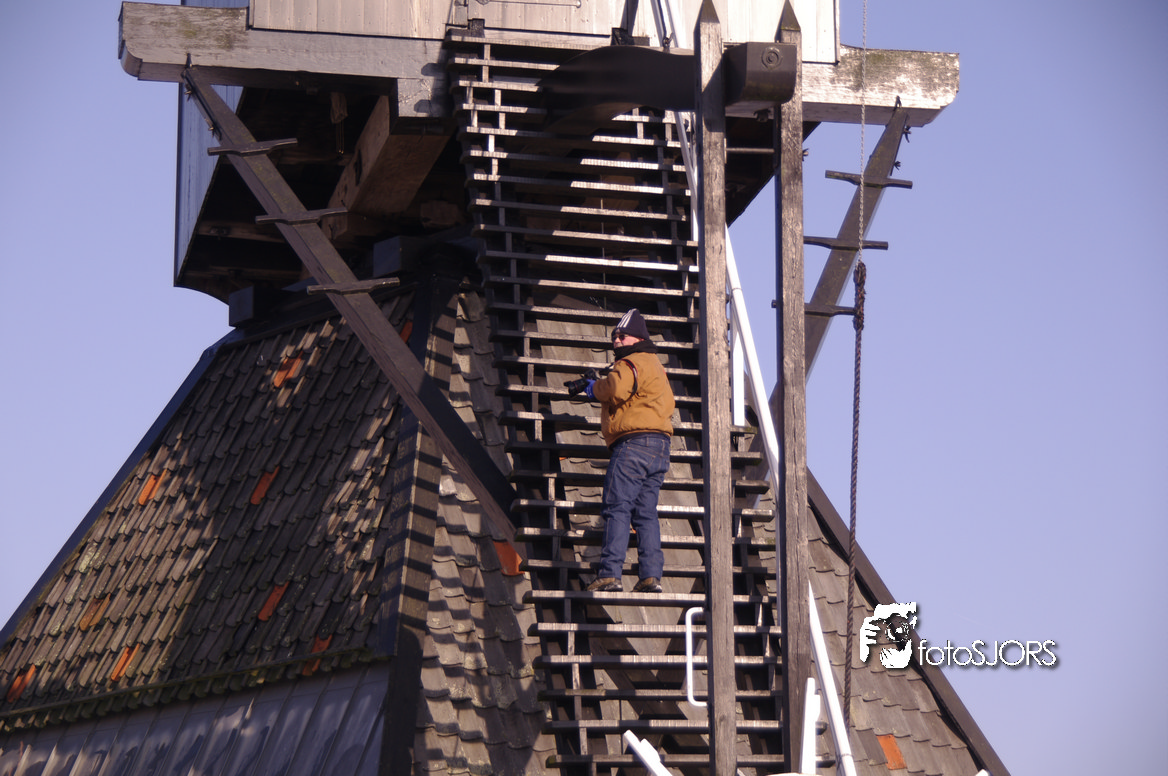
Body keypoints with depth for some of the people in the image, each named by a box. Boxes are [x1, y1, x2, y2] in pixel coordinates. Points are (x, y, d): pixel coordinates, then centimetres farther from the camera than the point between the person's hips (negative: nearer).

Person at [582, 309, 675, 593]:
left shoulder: (632, 363, -4)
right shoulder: (655, 366, 27)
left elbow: (617, 388, -23)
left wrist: (595, 388, -2)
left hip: (634, 441, -9)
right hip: (659, 447, 9)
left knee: (617, 509, -11)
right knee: (646, 513, 7)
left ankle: (609, 575, -17)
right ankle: (651, 576, -2)